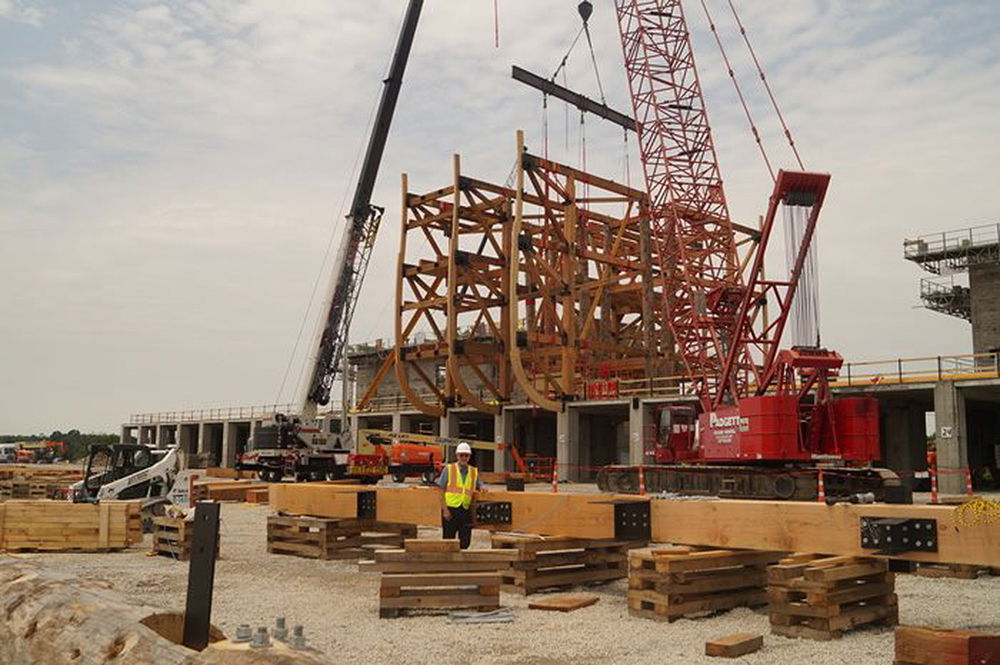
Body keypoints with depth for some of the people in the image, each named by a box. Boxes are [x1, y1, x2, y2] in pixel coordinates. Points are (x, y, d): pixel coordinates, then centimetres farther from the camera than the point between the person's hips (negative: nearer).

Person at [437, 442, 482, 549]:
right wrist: (445, 509, -8)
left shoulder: (474, 472, 12)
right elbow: (441, 491, 0)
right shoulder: (448, 469, 2)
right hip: (450, 509, -3)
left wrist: (481, 488, -4)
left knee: (465, 542, 3)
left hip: (466, 510, 3)